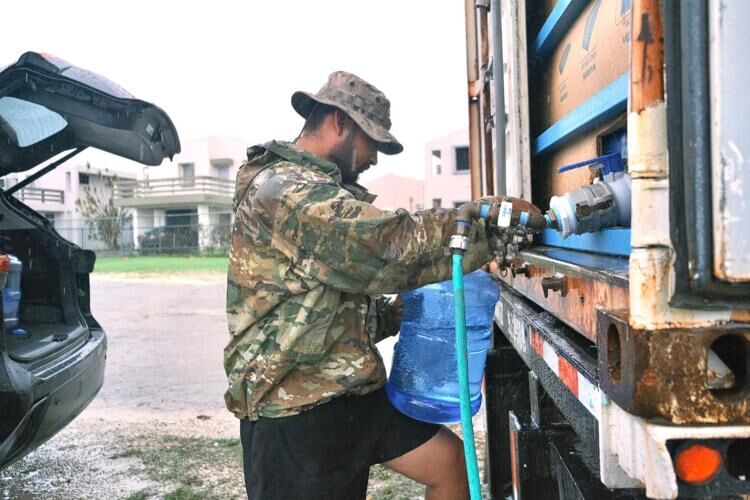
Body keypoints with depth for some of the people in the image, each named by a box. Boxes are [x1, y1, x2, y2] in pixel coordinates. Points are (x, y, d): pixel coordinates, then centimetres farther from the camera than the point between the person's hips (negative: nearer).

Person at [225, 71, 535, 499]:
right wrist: (488, 225, -16)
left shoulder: (322, 192, 18)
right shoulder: (281, 189, -16)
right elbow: (389, 244, -26)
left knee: (449, 459, 9)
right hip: (294, 405, -9)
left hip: (351, 389, 10)